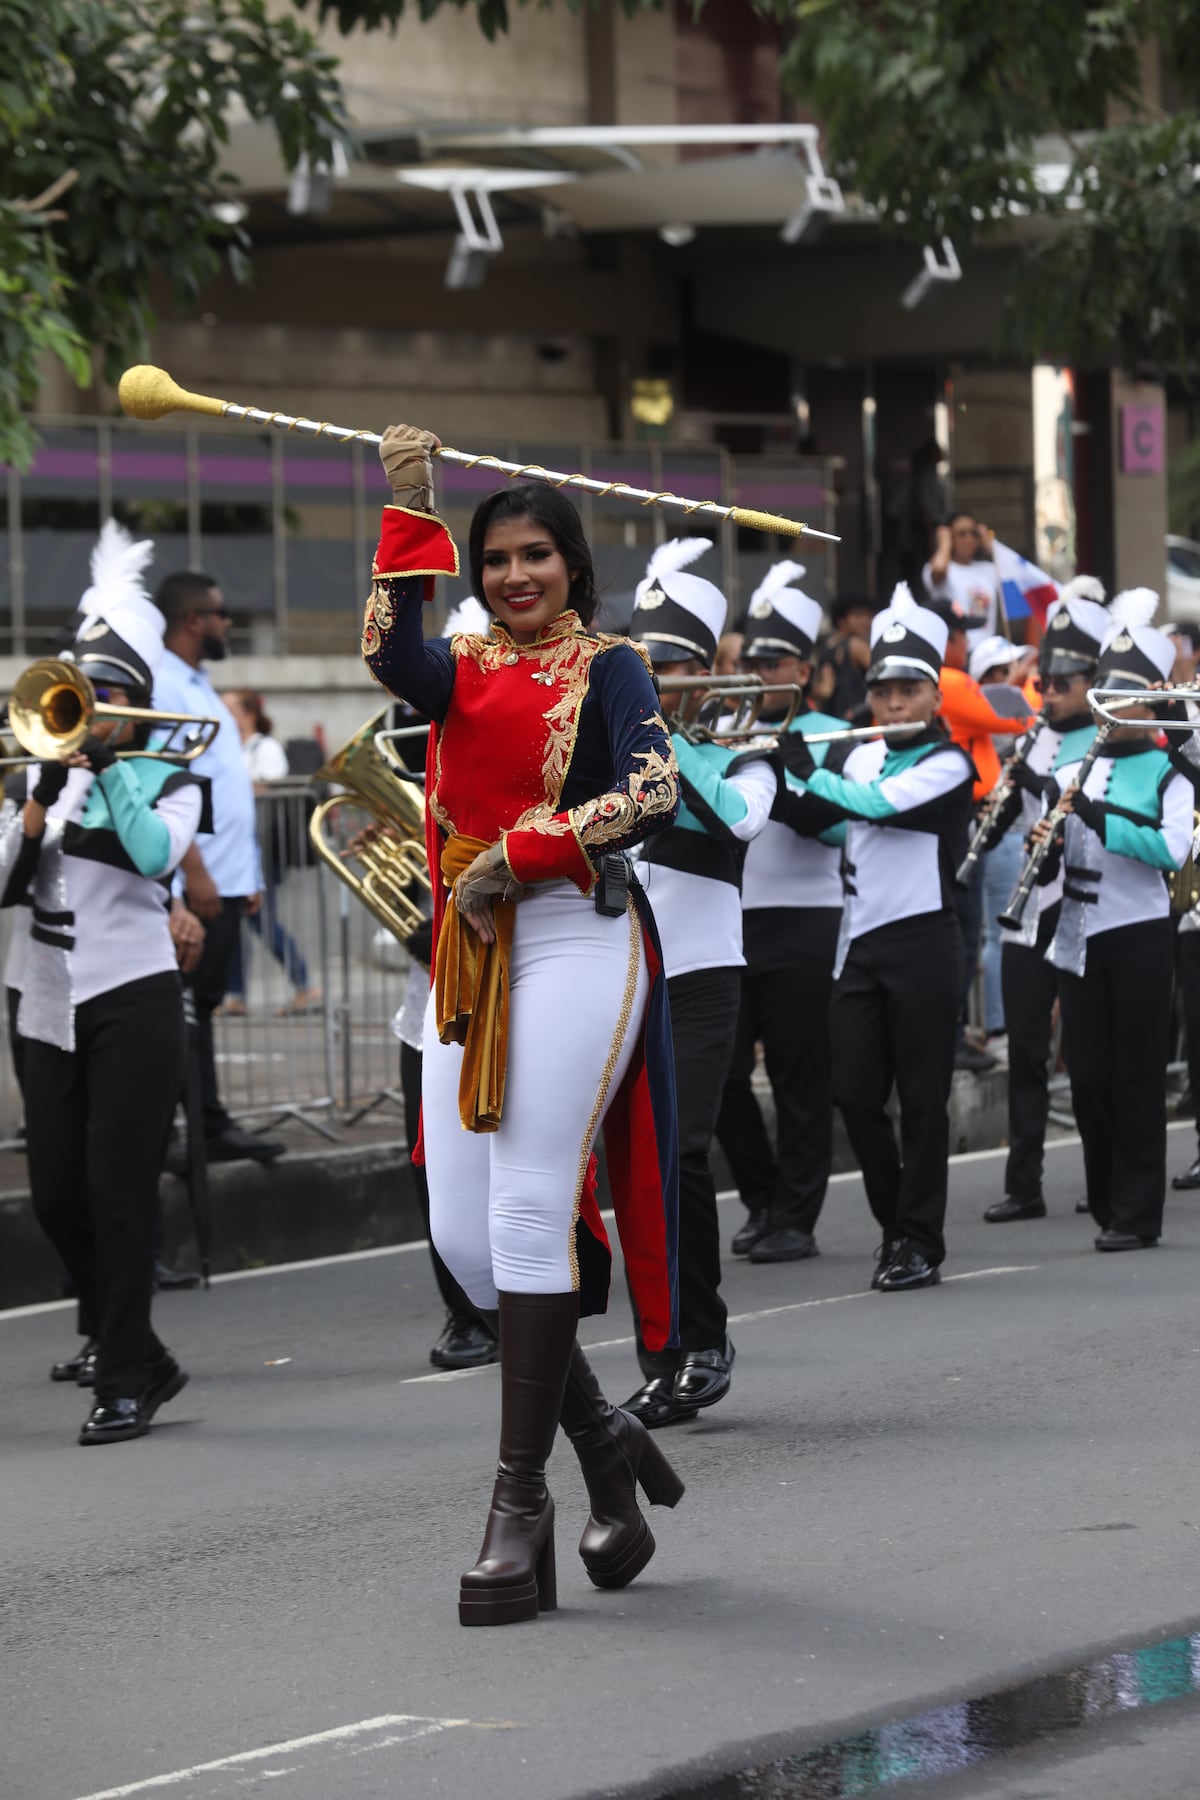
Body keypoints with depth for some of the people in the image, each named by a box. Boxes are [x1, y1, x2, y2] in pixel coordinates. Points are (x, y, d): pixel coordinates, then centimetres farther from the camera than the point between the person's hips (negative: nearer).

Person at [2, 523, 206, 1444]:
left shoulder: (171, 781, 1)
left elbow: (154, 852, -20)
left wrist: (108, 759, -14)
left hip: (134, 1003, -5)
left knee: (118, 1189, -9)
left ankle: (125, 1382, -4)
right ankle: (119, 1340, 29)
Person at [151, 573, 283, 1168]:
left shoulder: (198, 686, 18)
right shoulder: (163, 686, -13)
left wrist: (248, 874, 19)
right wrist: (195, 872, -24)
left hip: (225, 880, 9)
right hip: (196, 882, -9)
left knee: (202, 1007, 13)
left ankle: (212, 1127, 16)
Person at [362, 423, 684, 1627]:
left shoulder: (607, 666, 4)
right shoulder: (463, 673, 16)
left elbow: (655, 790, -12)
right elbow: (390, 652, -7)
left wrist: (520, 853, -15)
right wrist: (409, 507, -10)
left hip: (573, 942, -6)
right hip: (469, 959, 6)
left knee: (531, 1212, -12)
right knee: (461, 1234, 0)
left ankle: (520, 1505, -11)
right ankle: (603, 1438, 18)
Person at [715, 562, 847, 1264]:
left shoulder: (830, 738, 1)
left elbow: (836, 822, -14)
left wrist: (775, 784, -30)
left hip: (802, 925, -4)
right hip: (727, 919, 4)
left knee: (800, 1080, 0)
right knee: (722, 1074, 3)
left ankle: (796, 1219, 7)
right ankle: (762, 1198, 20)